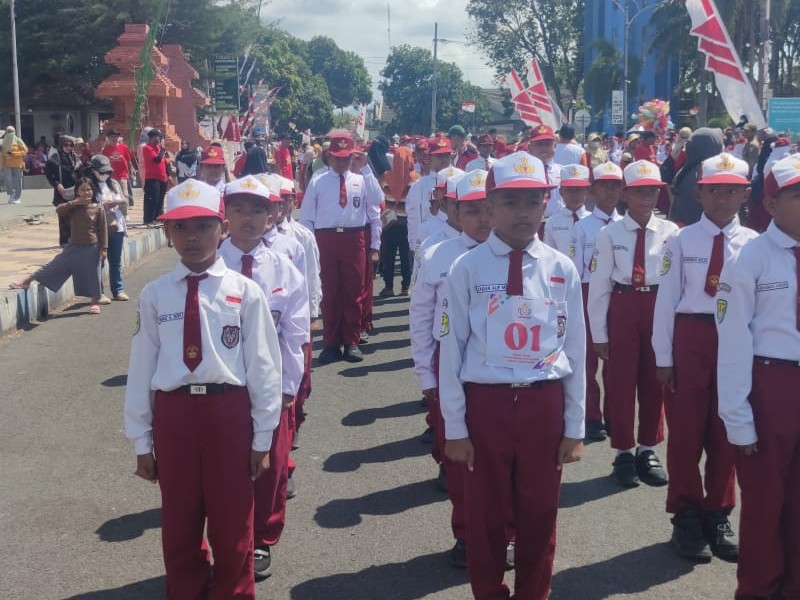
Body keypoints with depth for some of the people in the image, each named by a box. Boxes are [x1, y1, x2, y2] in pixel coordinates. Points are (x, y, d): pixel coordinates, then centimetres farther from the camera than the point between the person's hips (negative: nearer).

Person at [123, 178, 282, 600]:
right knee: (179, 527, 15)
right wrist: (141, 439, 5)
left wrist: (262, 437, -1)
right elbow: (142, 367, 3)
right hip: (172, 413, 2)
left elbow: (262, 365, -3)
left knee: (232, 528, 13)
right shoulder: (154, 295, 0)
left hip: (228, 411, -1)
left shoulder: (244, 291, -6)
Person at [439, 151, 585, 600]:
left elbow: (574, 350, 4)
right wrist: (455, 427, -2)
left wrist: (575, 426, 5)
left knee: (539, 515, 15)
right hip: (486, 403, -1)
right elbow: (452, 349, -4)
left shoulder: (562, 269, 0)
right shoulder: (467, 269, -6)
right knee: (486, 515, 13)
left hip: (544, 403, 2)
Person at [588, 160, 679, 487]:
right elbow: (599, 286, -4)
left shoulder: (670, 232, -2)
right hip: (622, 308, -1)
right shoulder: (609, 233, -5)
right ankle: (624, 452, 20)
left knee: (654, 382, 12)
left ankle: (647, 450, 29)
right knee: (620, 382, 6)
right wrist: (599, 333, -4)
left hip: (659, 308, 1)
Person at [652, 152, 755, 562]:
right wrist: (663, 356, -3)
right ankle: (687, 516, 23)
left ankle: (718, 515, 28)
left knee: (725, 433, 12)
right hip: (691, 338, -1)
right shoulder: (681, 241, -3)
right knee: (685, 430, 6)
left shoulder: (754, 244, 0)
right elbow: (667, 299, -2)